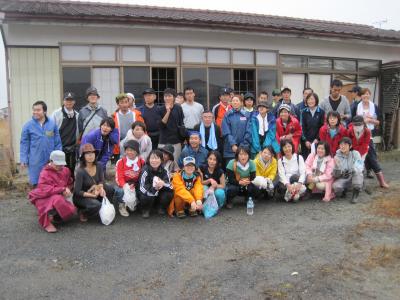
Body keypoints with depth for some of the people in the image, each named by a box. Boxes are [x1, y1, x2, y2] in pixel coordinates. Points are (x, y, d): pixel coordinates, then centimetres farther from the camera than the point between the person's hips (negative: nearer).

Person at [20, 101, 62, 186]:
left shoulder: (52, 124, 0)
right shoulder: (28, 126, -3)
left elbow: (57, 142, 5)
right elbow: (24, 144, 0)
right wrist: (23, 160, -5)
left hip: (51, 161, 1)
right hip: (35, 161, -1)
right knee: (36, 184, 6)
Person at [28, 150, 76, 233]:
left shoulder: (66, 170, 6)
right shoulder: (45, 173, -13)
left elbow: (69, 183, 22)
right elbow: (45, 190, -27)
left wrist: (67, 189, -3)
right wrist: (62, 189, -30)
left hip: (59, 197, 6)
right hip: (43, 199, -6)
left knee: (71, 210, -20)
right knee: (57, 200, -39)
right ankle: (46, 222, -17)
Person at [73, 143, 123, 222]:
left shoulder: (99, 166, -7)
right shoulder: (80, 171, -23)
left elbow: (101, 181, -2)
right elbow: (77, 192, -21)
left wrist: (100, 187, -25)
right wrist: (92, 195, -29)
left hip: (95, 192, 6)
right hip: (81, 197, -6)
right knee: (96, 205, -33)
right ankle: (82, 212, -2)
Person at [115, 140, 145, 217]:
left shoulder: (142, 162, -1)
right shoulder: (121, 162, -6)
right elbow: (119, 177, -10)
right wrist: (125, 185, -31)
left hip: (137, 184, 2)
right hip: (124, 184, -2)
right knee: (122, 191, -33)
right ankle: (122, 206, 0)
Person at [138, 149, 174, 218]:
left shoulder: (164, 171, -10)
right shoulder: (145, 170, -20)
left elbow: (170, 186, -17)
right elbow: (143, 188, -26)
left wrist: (163, 183, -39)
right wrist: (154, 188, -43)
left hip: (159, 195, 3)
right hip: (146, 194, -3)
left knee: (169, 193, -23)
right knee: (147, 197, -34)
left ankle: (162, 208, 6)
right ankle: (145, 210, -1)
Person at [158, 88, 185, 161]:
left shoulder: (178, 108, 3)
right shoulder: (161, 109, 0)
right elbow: (161, 125, -11)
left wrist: (183, 138, 12)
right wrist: (168, 112, -18)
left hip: (176, 142, 1)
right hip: (163, 142, -1)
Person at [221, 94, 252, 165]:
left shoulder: (246, 115, 5)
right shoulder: (227, 115, 3)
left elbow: (248, 132, 1)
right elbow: (226, 132, -3)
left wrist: (243, 146, -7)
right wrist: (233, 144, -13)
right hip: (230, 149, 0)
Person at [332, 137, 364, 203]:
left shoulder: (355, 153, -8)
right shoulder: (337, 156, -4)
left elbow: (360, 166, -23)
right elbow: (335, 175, -8)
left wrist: (350, 171, -43)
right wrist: (337, 167, -30)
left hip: (355, 178, -1)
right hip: (342, 179, 1)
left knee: (357, 171, -34)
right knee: (336, 186, -32)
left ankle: (355, 195, -15)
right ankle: (343, 190, 8)